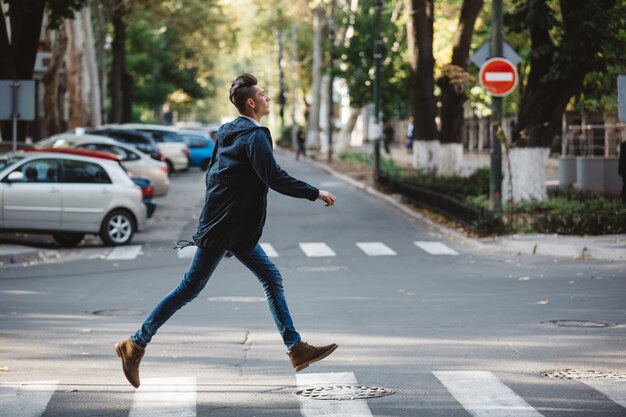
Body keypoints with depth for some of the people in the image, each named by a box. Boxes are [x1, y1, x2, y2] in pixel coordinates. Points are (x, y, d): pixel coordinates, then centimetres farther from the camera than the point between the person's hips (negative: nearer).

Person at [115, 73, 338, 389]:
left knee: (272, 280, 9)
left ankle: (296, 348, 10)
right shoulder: (254, 136, -16)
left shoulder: (229, 132, 12)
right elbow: (275, 179, -23)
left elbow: (212, 173, 18)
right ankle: (136, 345, 2)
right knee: (190, 289, -4)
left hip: (235, 227, 10)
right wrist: (315, 193, -15)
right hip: (225, 228, -10)